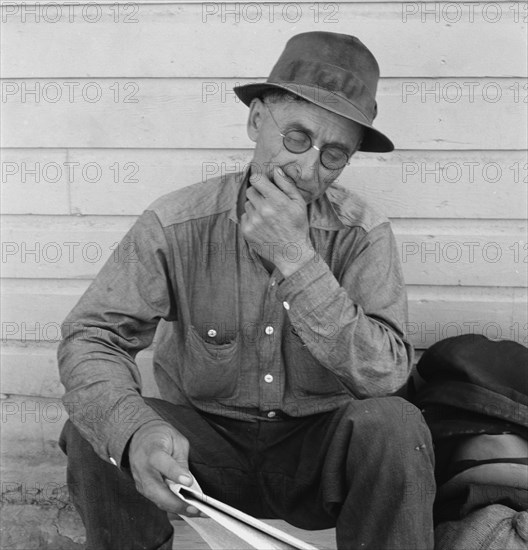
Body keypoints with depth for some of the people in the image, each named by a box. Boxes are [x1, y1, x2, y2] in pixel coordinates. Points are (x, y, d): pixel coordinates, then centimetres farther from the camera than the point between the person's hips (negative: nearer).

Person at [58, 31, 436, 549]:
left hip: (318, 448, 0)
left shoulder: (363, 234, -12)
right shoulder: (176, 225, -13)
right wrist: (135, 430, -39)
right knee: (92, 432, -24)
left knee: (395, 424, -29)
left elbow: (384, 373, -22)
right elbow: (90, 336, -17)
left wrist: (297, 259, -32)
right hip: (202, 443, 1)